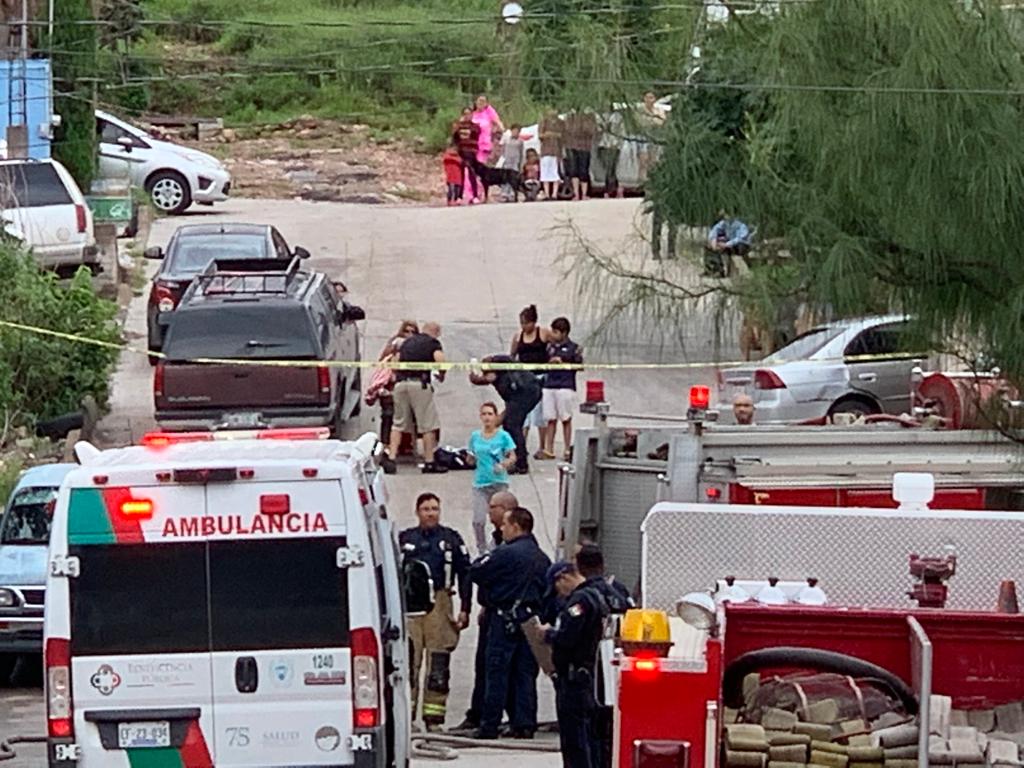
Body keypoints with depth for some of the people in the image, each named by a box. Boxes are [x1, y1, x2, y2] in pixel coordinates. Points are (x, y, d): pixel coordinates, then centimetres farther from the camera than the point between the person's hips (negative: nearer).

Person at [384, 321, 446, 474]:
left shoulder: (407, 341, 21)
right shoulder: (433, 343, 4)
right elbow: (440, 360, -12)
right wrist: (441, 375, 5)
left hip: (400, 383, 5)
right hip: (419, 383, -5)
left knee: (399, 424, 12)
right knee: (428, 425, 3)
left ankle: (390, 457, 1)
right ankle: (429, 463, 3)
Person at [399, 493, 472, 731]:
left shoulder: (451, 539, 10)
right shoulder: (405, 539, 12)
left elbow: (465, 575, 10)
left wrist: (465, 609, 2)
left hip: (439, 605, 0)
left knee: (438, 665, 0)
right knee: (408, 662, -6)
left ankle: (434, 718, 4)